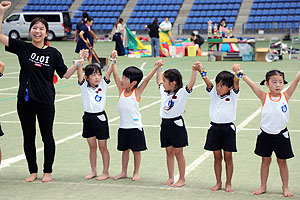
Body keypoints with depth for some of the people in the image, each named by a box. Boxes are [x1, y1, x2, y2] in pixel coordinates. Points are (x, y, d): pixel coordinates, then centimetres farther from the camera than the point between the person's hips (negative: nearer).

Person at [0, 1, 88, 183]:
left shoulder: (53, 53, 0)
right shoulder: (23, 47, 1)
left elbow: (65, 74, 4)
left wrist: (79, 61, -8)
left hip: (45, 101, -1)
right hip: (25, 100, 1)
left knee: (47, 136, 8)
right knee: (28, 137, 10)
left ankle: (48, 171, 22)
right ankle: (33, 171, 23)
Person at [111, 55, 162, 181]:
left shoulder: (137, 92, -8)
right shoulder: (122, 90, 3)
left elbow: (147, 79, -15)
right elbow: (115, 75, 1)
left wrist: (156, 67, -22)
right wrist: (114, 62, -2)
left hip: (135, 127, -4)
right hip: (123, 127, 4)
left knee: (136, 151, 7)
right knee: (125, 150, 14)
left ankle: (136, 173, 18)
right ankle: (124, 172, 24)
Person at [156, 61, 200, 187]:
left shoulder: (182, 93, -10)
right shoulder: (164, 92, 9)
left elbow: (191, 84, -26)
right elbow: (159, 80, 27)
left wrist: (194, 70, -38)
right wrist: (159, 68, 28)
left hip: (176, 124, -6)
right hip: (165, 124, 6)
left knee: (178, 152, 1)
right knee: (169, 152, 11)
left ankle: (182, 179, 10)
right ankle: (171, 178, 18)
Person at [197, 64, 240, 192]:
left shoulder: (233, 95, -2)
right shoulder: (213, 93, 5)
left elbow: (236, 82, -20)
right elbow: (207, 81, -10)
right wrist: (201, 71, -29)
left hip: (228, 128, -3)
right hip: (214, 127, 3)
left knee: (228, 157, 5)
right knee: (217, 157, 9)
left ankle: (228, 183, 15)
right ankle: (218, 183, 19)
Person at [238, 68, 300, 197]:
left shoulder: (285, 96, -5)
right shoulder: (264, 97, -6)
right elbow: (251, 84, -14)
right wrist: (240, 74, -23)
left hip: (281, 134, 0)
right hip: (265, 134, 0)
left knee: (282, 161, 10)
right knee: (265, 160, 12)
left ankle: (285, 187, 22)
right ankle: (263, 186, 24)